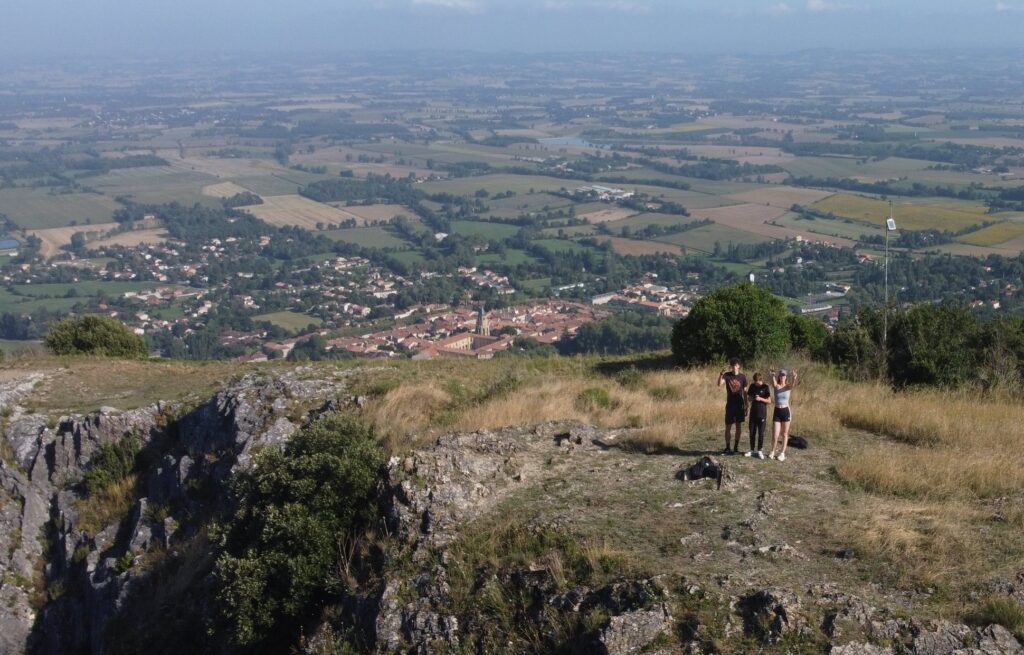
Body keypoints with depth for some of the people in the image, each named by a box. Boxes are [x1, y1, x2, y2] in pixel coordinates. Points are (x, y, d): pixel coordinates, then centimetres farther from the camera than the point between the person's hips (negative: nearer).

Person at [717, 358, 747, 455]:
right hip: (730, 405, -1)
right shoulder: (727, 375, -4)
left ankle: (736, 447, 15)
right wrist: (721, 375, -42)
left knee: (739, 426, 6)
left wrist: (746, 406, 3)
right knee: (728, 426, 0)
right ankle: (727, 448, 9)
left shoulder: (742, 377, 1)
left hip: (740, 405, 1)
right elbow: (719, 384, -23)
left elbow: (745, 392, 5)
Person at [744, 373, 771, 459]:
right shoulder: (752, 386, 5)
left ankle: (760, 451, 10)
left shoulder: (765, 387, -6)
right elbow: (748, 398, 11)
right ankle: (752, 450, 16)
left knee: (761, 433, 2)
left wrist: (760, 399, -20)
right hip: (753, 413, 4)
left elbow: (769, 400, -5)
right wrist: (752, 398, -11)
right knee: (752, 432, 7)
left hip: (762, 414, -4)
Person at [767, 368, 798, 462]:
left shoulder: (788, 387, -3)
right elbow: (774, 383, -28)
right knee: (775, 434, -2)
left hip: (786, 411, 0)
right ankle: (773, 452, 19)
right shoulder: (776, 386, -4)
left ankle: (782, 453, 18)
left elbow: (793, 384, -27)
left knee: (784, 434, 8)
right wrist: (773, 376, -52)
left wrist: (794, 378, -51)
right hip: (777, 411, 0)